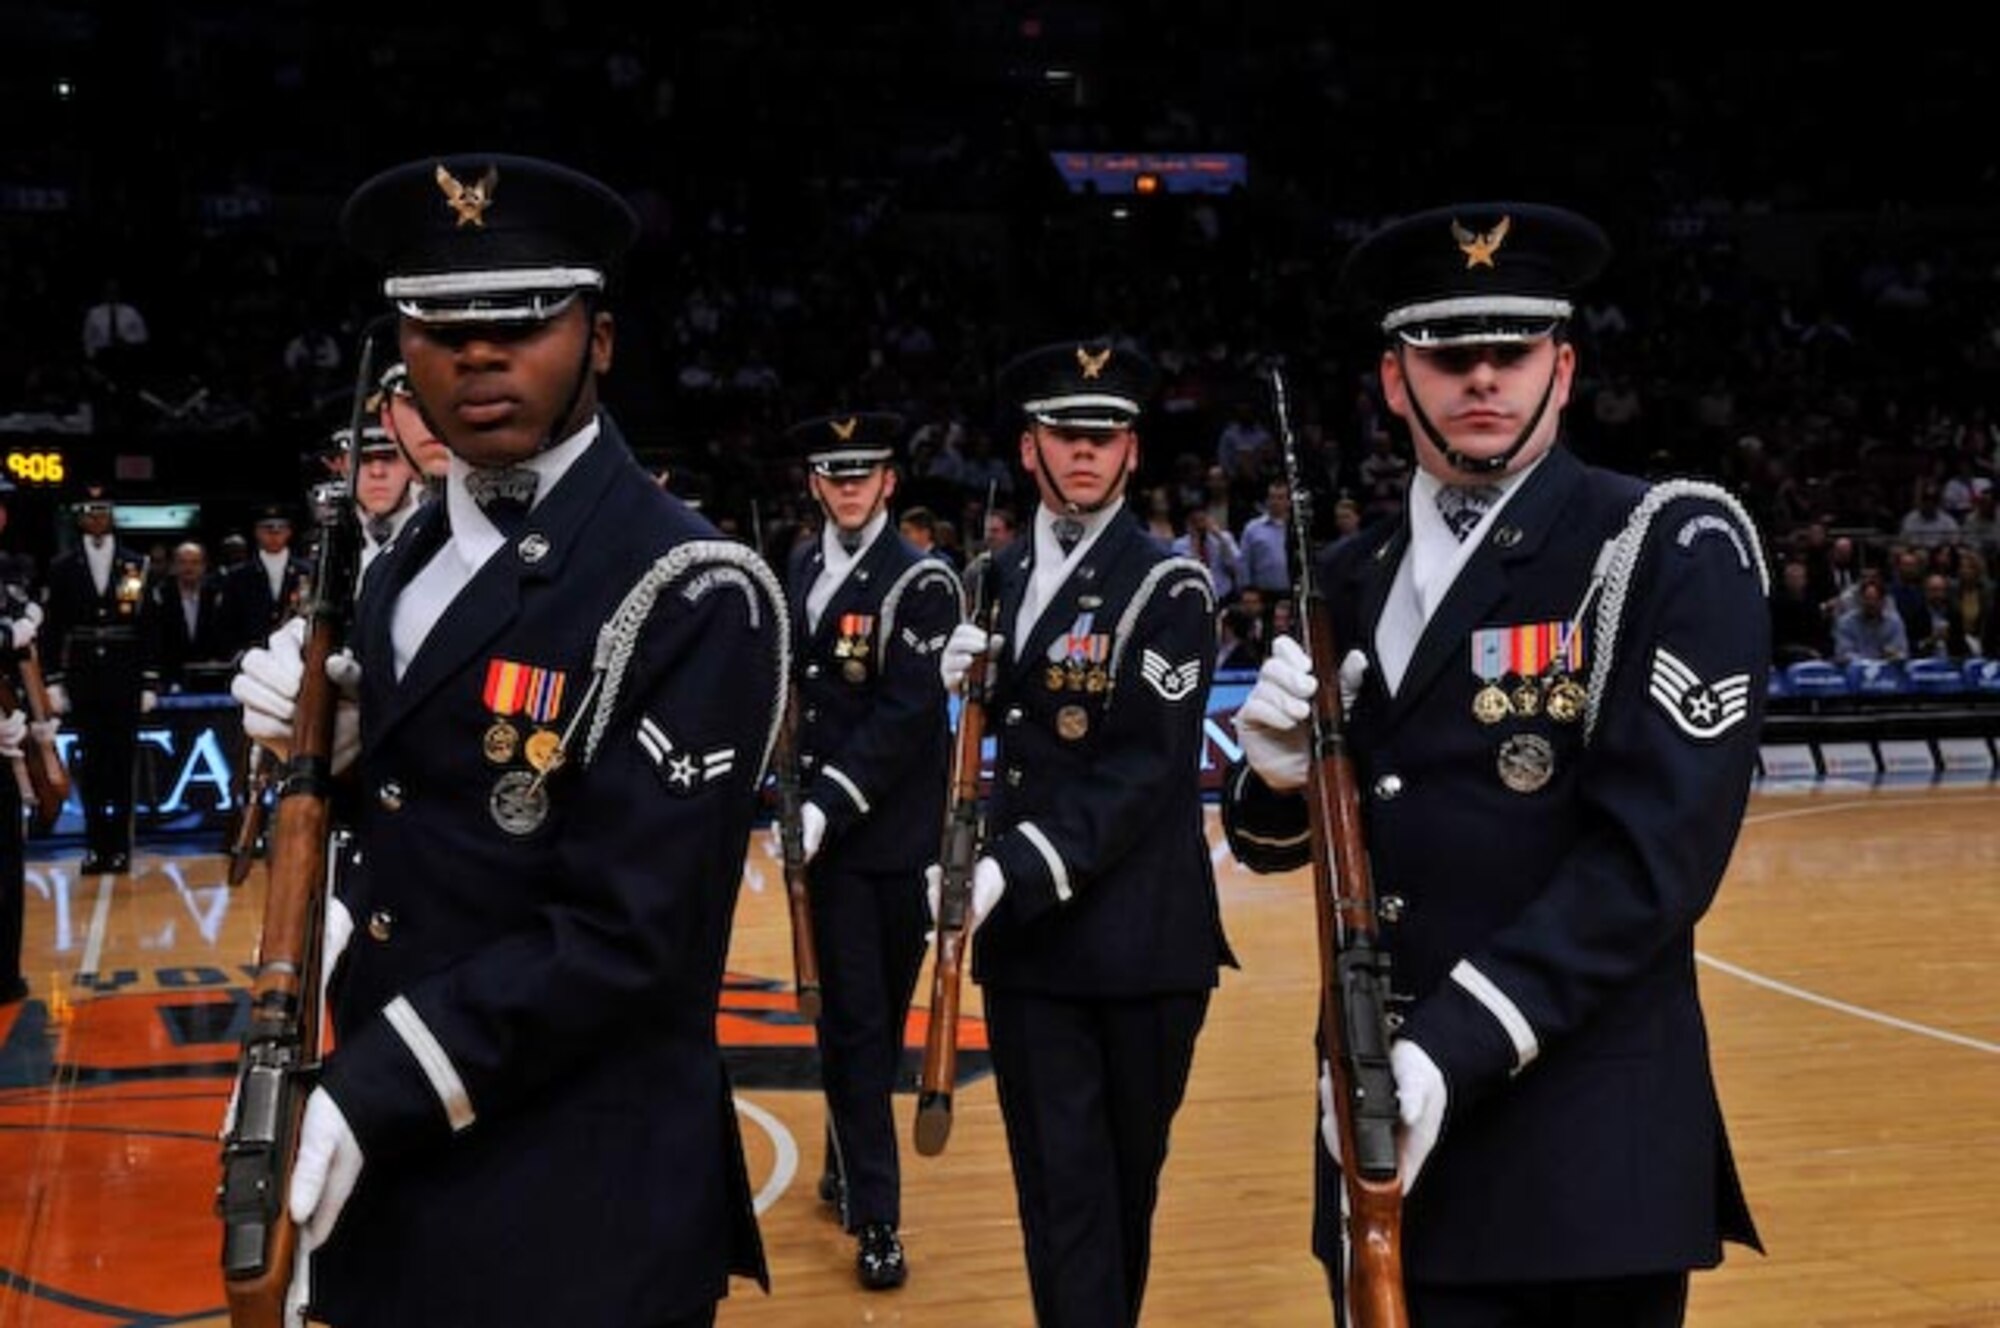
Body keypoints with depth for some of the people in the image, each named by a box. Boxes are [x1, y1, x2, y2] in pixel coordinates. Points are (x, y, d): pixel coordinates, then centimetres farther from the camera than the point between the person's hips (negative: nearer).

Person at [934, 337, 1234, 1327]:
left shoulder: (1167, 588, -9)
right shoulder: (1003, 574, 9)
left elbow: (1145, 771, -17)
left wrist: (1012, 871, -24)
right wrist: (973, 679, -5)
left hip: (1141, 936, -4)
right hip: (1028, 934, 4)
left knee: (1127, 1177, 13)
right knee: (1060, 1188, 1)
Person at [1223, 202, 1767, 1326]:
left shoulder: (1675, 549, -7)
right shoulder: (1352, 581, 8)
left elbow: (1657, 850, -16)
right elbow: (1275, 841, 14)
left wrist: (1457, 1047, -22)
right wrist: (1280, 775, -9)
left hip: (1585, 1138, -4)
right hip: (1384, 1115, 4)